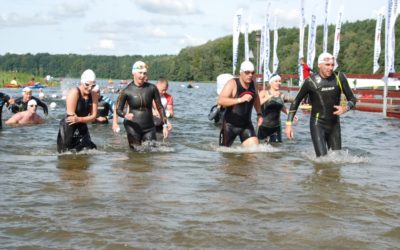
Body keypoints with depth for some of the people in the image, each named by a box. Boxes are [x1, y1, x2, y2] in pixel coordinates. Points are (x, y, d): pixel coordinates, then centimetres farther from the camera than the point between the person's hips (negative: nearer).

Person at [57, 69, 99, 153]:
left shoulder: (94, 95, 0)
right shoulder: (74, 92, -17)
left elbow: (93, 116, -5)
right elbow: (71, 115, -21)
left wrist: (79, 119, -22)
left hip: (82, 128, 6)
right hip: (68, 129, -6)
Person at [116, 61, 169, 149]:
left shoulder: (151, 88, -2)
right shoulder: (126, 91, -7)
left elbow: (160, 107, 6)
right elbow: (118, 110, -2)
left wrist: (165, 125, 2)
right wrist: (125, 115, -24)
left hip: (149, 128, 2)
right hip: (133, 128, -2)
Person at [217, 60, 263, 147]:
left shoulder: (252, 84, 2)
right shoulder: (232, 84, -16)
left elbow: (256, 98, 24)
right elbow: (220, 101, -29)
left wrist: (259, 114, 14)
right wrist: (240, 99, -35)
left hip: (246, 125, 5)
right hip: (230, 125, -4)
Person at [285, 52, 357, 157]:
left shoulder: (340, 78, -3)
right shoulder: (311, 81, -9)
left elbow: (352, 99, 5)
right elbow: (296, 101, 2)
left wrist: (345, 108, -18)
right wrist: (289, 124, -2)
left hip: (334, 124, 4)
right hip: (318, 124, -4)